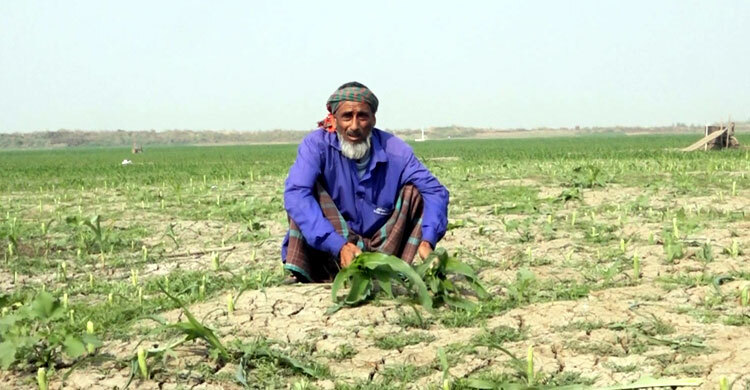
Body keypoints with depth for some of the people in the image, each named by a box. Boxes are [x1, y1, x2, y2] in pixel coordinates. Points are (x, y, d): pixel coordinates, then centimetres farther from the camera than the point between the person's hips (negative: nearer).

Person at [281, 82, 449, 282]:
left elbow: (435, 191, -11)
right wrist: (339, 246, -40)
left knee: (414, 190, -13)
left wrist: (427, 241, -30)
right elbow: (295, 194, -30)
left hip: (383, 247, 2)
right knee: (306, 193, -23)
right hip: (330, 249, -2)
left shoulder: (395, 150, -8)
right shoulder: (317, 144, -14)